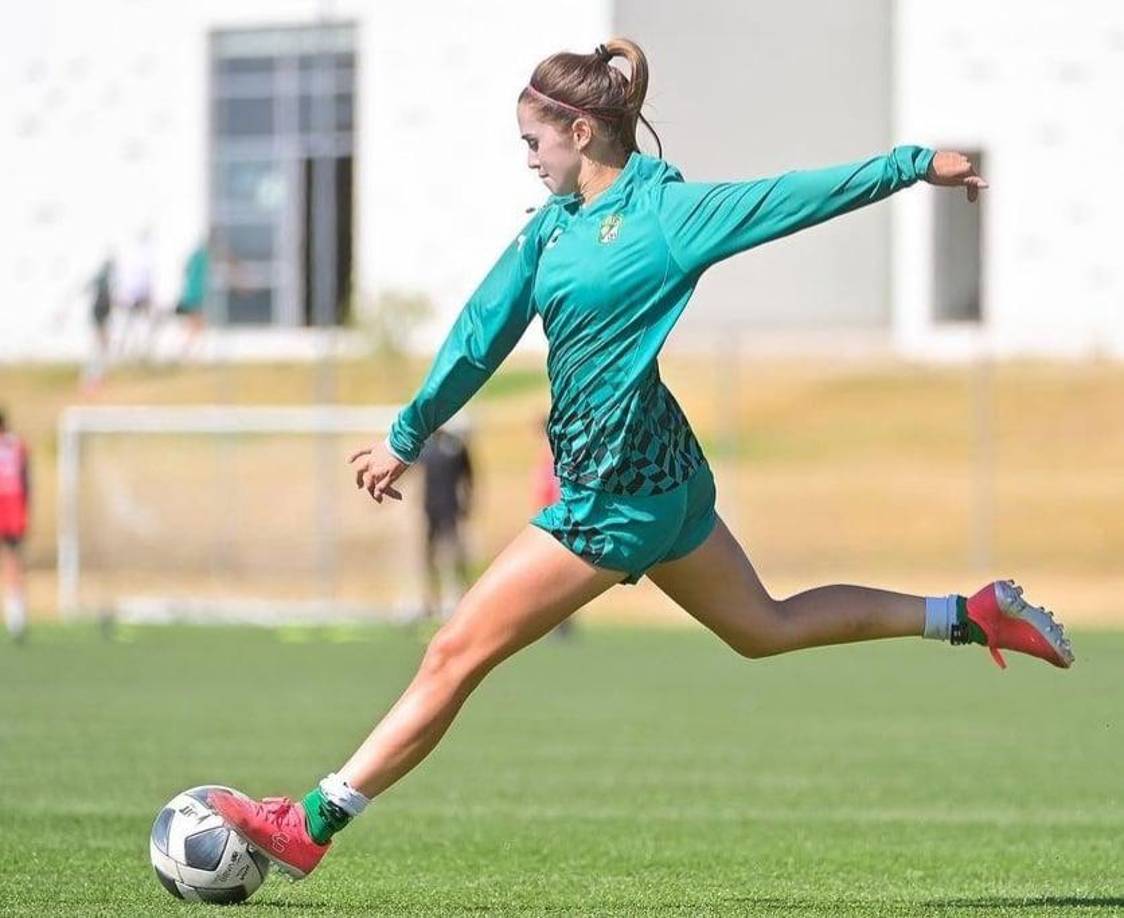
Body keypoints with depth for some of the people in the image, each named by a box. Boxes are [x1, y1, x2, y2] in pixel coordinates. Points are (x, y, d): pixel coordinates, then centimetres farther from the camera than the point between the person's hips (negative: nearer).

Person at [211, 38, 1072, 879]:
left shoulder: (663, 212, -15)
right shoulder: (554, 225, 8)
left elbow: (796, 197, -10)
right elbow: (483, 333, 14)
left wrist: (915, 164, -11)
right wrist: (407, 436, 19)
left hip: (616, 494, -10)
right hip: (659, 473, 10)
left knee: (455, 655, -6)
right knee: (764, 626, 23)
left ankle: (309, 825, -3)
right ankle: (971, 614, 27)